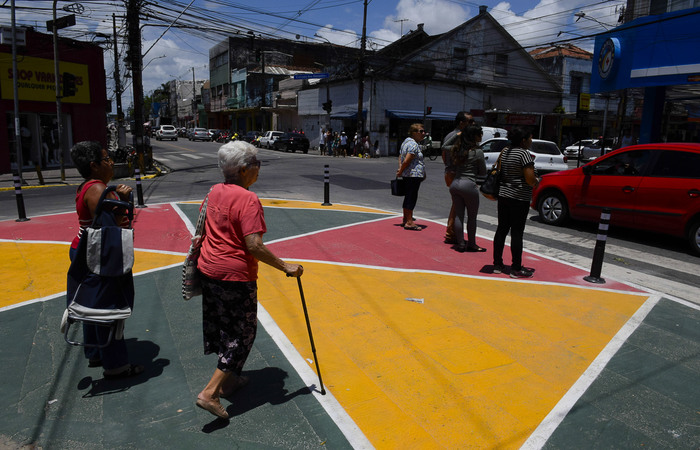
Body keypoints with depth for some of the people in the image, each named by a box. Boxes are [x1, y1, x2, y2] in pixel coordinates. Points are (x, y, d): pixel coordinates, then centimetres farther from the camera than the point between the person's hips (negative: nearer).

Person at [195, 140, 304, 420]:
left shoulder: (214, 192, 5)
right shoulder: (248, 200, -20)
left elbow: (204, 231, 17)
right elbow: (254, 245, -27)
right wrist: (286, 267, -22)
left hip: (209, 269, 9)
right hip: (235, 275, -9)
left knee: (220, 326, 21)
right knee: (241, 332, 6)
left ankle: (228, 378, 39)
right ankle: (210, 393, 5)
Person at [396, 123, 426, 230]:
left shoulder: (406, 142, 17)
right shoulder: (414, 144, -16)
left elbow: (400, 156, 20)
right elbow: (407, 161, -21)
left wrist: (400, 169, 8)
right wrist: (400, 172, -9)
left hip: (408, 175, 10)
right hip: (414, 175, -10)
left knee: (408, 197, 15)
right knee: (412, 197, -7)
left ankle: (405, 220, 23)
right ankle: (409, 222, -4)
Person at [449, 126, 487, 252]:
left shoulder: (456, 149, 9)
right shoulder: (478, 152, -8)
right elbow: (483, 173, 1)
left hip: (455, 184, 6)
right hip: (469, 185, -6)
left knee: (458, 215, 10)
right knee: (472, 216, 7)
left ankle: (460, 244, 14)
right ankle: (471, 244, 16)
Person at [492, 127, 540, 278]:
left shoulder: (505, 151, 9)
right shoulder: (524, 154, -15)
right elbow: (530, 179, -19)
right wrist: (537, 181, 2)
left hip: (503, 195, 8)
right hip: (519, 198, -7)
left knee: (501, 229, 11)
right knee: (517, 233, -2)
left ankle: (497, 264, 18)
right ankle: (516, 269, 5)